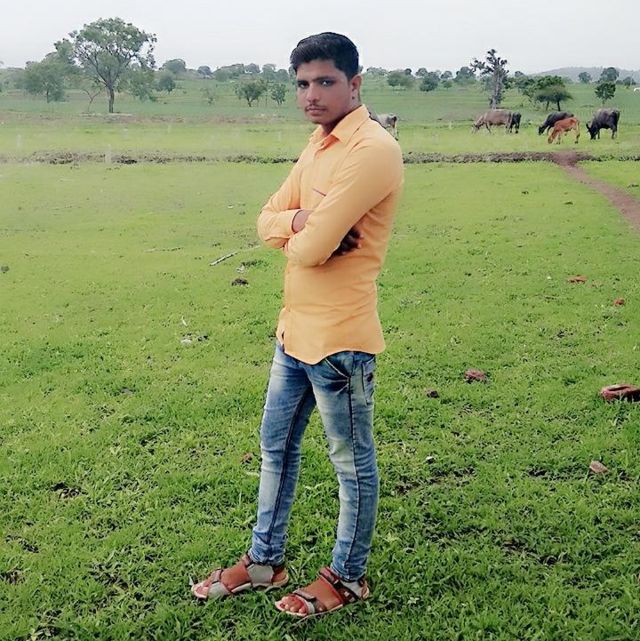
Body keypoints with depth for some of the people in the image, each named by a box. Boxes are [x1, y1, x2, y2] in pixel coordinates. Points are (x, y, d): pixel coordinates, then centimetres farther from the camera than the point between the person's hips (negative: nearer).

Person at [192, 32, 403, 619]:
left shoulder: (372, 149, -20)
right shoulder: (317, 144, 11)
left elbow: (311, 249, -26)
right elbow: (267, 221, 9)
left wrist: (301, 230, -2)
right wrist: (301, 220, -13)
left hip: (338, 339, -10)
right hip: (294, 328, 10)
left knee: (353, 462, 10)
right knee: (276, 446, 20)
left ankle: (347, 578, 28)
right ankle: (265, 560, 38)